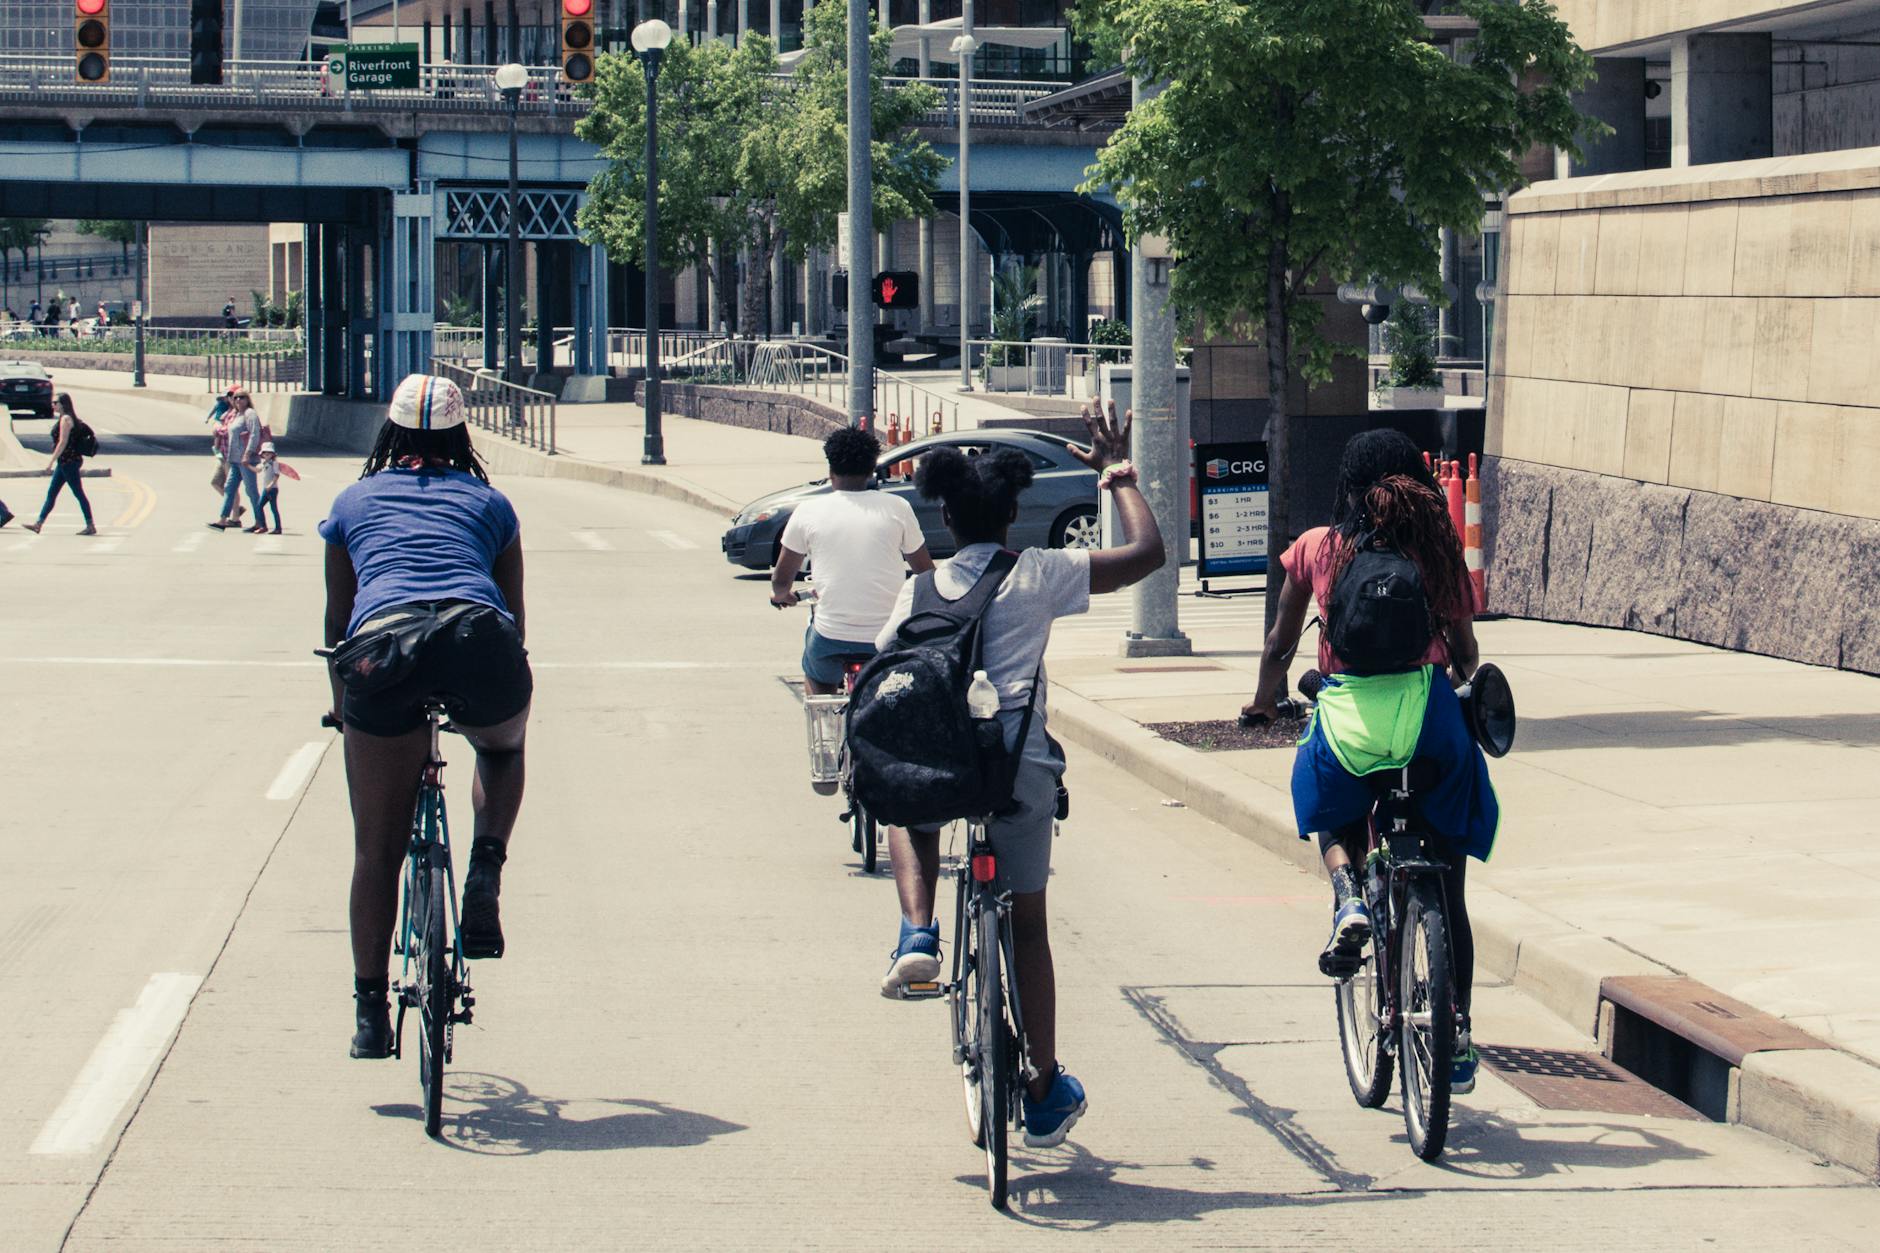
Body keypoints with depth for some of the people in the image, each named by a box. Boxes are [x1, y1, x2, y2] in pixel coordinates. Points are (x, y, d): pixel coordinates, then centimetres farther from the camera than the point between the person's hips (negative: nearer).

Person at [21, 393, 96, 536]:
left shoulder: (66, 419, -15)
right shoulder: (65, 418, 14)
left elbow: (62, 442, -20)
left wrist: (51, 461, -19)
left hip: (69, 462, -10)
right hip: (65, 462, 10)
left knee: (78, 493, -5)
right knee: (51, 493, 10)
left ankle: (90, 526, -2)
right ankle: (38, 524, 13)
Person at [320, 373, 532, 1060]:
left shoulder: (355, 501, 29)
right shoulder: (487, 501, 28)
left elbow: (336, 619, 35)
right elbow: (513, 613, 34)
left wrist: (342, 707, 49)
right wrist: (509, 684, 51)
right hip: (477, 637, 0)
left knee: (376, 849, 11)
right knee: (503, 747, 35)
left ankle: (370, 1008, 8)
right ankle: (485, 869, 10)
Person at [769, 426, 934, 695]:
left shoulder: (808, 511, 0)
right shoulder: (897, 508, 0)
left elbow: (781, 580, 9)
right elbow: (926, 572, 10)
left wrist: (781, 595, 32)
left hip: (831, 637, 0)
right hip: (888, 637, 0)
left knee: (817, 680, 32)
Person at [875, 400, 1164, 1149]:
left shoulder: (920, 588, 9)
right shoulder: (1038, 573, 3)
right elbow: (1147, 552, 6)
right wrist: (1119, 478, 19)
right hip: (1018, 764, -1)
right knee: (1027, 923, 15)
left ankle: (917, 934, 11)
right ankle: (1045, 1093, 18)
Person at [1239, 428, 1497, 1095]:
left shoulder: (1318, 548, 3)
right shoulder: (1439, 549, 4)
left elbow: (1279, 644, 12)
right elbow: (1464, 650, 9)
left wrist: (1264, 701, 32)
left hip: (1346, 715, -1)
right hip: (1428, 713, 1)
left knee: (1332, 814, 33)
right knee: (1447, 893, 14)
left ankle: (1348, 897, 2)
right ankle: (1458, 1028, 10)